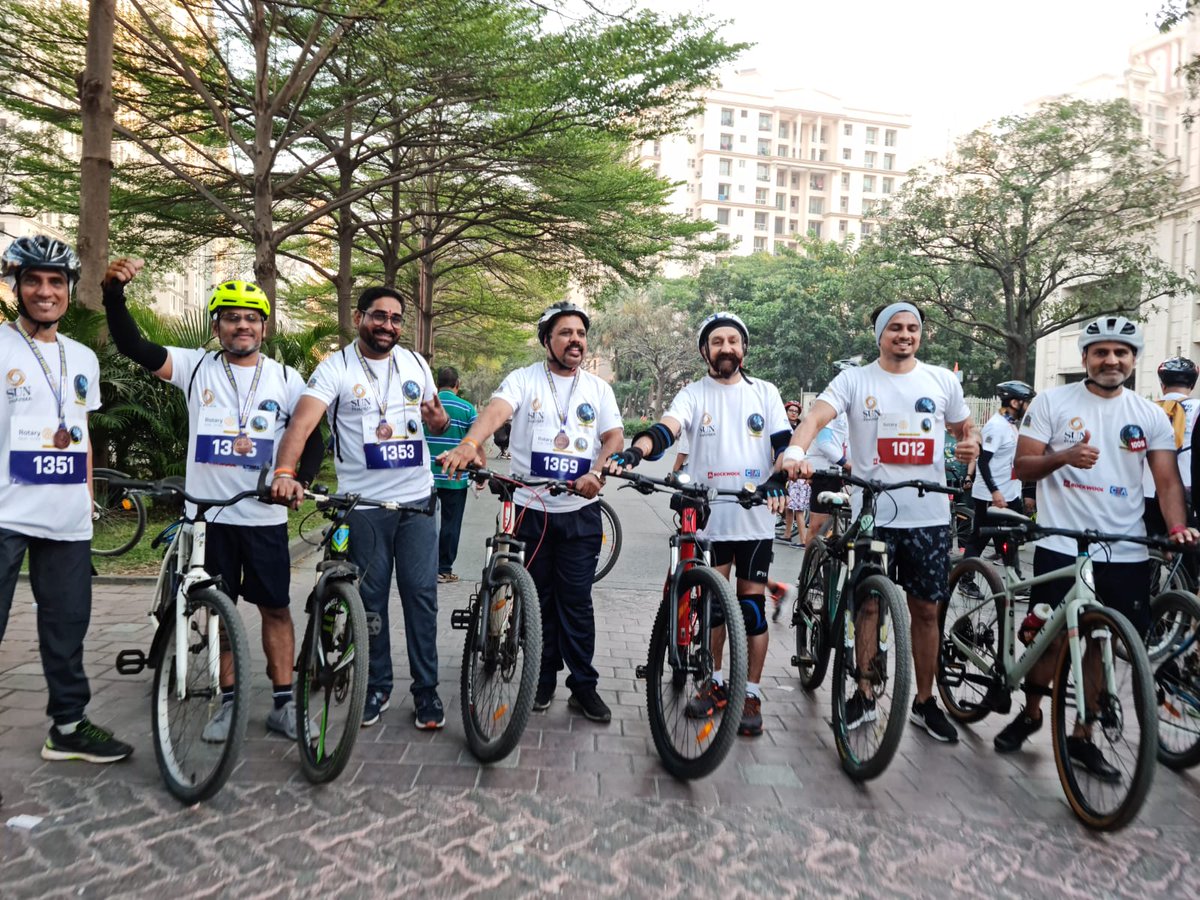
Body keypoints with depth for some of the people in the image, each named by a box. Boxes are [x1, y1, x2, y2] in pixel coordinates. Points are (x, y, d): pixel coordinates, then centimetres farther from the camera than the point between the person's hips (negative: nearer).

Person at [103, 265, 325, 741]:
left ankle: (283, 704, 15)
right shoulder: (196, 367, 2)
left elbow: (312, 437, 5)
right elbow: (132, 345, -8)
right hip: (209, 515, 1)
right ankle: (229, 701, 23)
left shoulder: (286, 378, 2)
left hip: (265, 516, 0)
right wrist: (113, 290, -22)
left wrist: (299, 478, -11)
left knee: (276, 609, 5)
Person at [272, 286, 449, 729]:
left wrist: (441, 420, -8)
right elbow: (302, 420, -22)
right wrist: (285, 471, -40)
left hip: (417, 499, 2)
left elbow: (434, 418, 18)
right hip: (363, 503, -2)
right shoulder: (336, 367, -7)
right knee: (371, 597, 9)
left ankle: (426, 689, 16)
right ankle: (377, 687, 25)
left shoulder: (415, 364, 7)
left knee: (421, 593, 3)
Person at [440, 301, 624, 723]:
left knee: (576, 601, 4)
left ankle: (583, 685, 16)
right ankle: (544, 679, 26)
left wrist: (596, 472, -22)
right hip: (531, 509, -1)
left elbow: (615, 437, -1)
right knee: (539, 599, 10)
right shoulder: (523, 380, -3)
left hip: (580, 512, 1)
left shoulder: (598, 388, 7)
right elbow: (495, 411, -21)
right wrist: (469, 444, -42)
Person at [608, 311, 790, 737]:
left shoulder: (765, 393, 6)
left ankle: (751, 694, 15)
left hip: (755, 516, 0)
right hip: (709, 516, 1)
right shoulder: (694, 394, 2)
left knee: (752, 605, 3)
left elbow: (784, 444, 3)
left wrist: (778, 481, -17)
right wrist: (635, 450, -36)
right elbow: (667, 427, -15)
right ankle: (717, 682, 28)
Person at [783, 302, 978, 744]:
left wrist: (971, 444, -6)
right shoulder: (854, 379, -2)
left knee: (925, 610, 10)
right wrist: (796, 451, -38)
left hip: (929, 515, 2)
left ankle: (924, 702, 25)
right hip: (872, 515, -2)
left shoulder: (943, 380, 7)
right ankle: (865, 695, 24)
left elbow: (964, 429, 19)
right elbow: (817, 415, -17)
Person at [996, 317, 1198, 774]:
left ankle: (1082, 737, 24)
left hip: (1125, 554, 3)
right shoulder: (1052, 402, -1)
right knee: (1051, 639, 4)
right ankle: (1030, 713, 28)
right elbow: (1023, 466, -3)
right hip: (1061, 547, -2)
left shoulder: (1150, 415, 7)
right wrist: (1064, 456, -23)